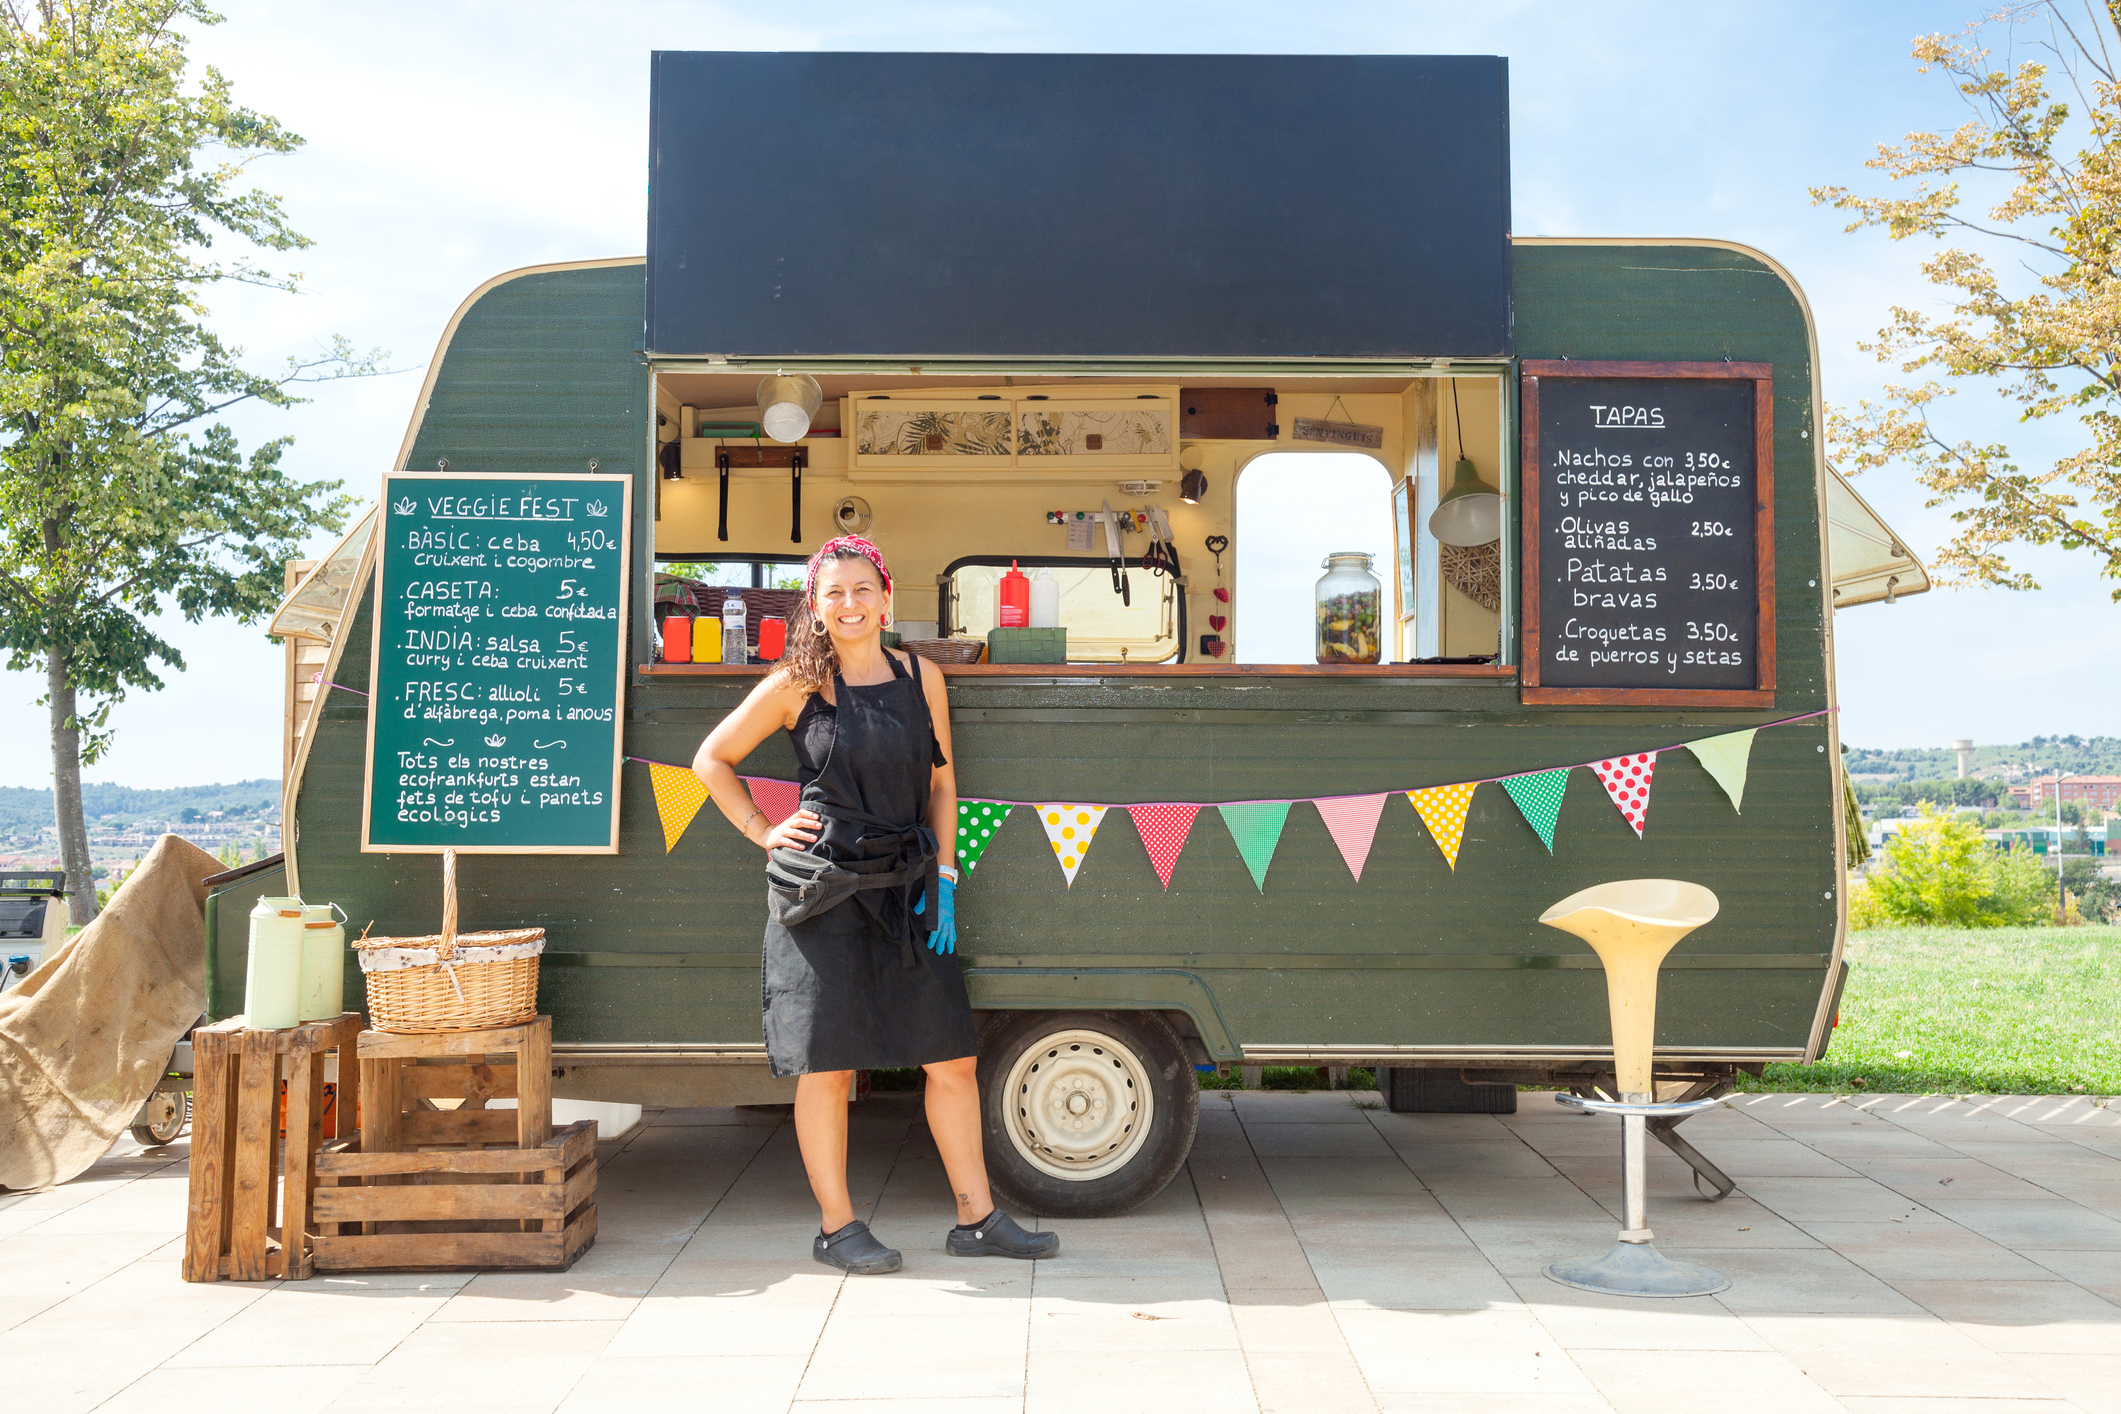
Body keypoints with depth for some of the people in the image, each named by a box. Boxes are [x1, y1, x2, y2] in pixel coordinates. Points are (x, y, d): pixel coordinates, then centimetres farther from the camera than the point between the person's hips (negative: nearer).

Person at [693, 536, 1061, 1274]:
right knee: (827, 1065, 2)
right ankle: (836, 1227, 18)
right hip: (820, 888, -3)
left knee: (954, 1058, 5)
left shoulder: (922, 676, 8)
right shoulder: (795, 686, 0)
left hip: (905, 889, 3)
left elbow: (942, 783, 12)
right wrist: (762, 832, 1)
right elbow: (712, 759, 10)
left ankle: (977, 1219, 18)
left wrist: (943, 879, 5)